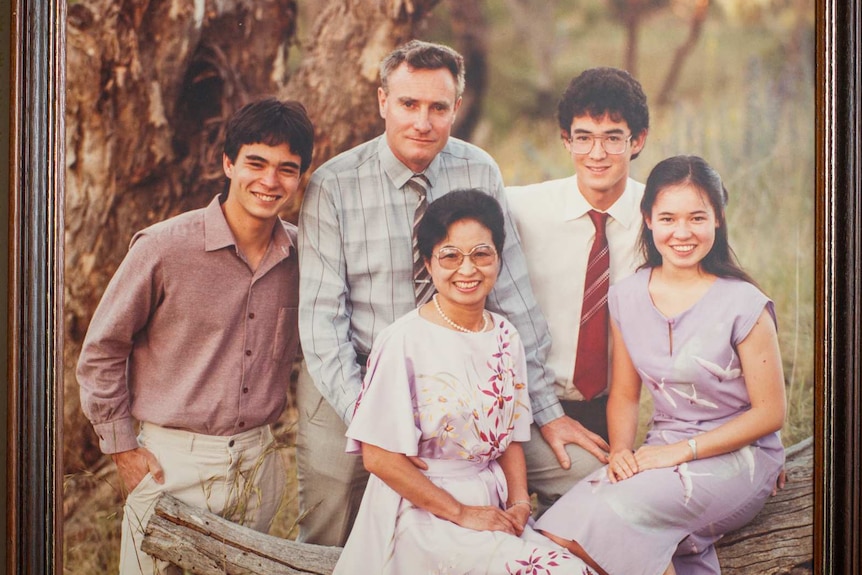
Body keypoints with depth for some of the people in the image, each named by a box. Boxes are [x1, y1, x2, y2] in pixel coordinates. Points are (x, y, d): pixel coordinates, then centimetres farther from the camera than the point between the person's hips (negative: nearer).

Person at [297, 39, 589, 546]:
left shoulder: (480, 174, -4)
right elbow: (321, 314, -14)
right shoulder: (332, 187, -12)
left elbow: (513, 294, -5)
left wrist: (547, 409, -7)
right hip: (348, 393, -1)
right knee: (328, 551, 9)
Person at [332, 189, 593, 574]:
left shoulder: (505, 337, 7)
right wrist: (461, 513, -14)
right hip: (423, 512, -6)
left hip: (493, 507, 6)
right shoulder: (404, 340, -13)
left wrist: (520, 502, -4)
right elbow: (379, 455, -13)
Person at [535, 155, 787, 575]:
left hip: (737, 457, -4)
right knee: (558, 531, -22)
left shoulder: (743, 305, -11)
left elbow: (770, 412, -8)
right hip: (662, 452, 5)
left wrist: (683, 451, -14)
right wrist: (620, 451, -10)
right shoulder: (627, 296, 3)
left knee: (614, 513, -30)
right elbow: (624, 394, 10)